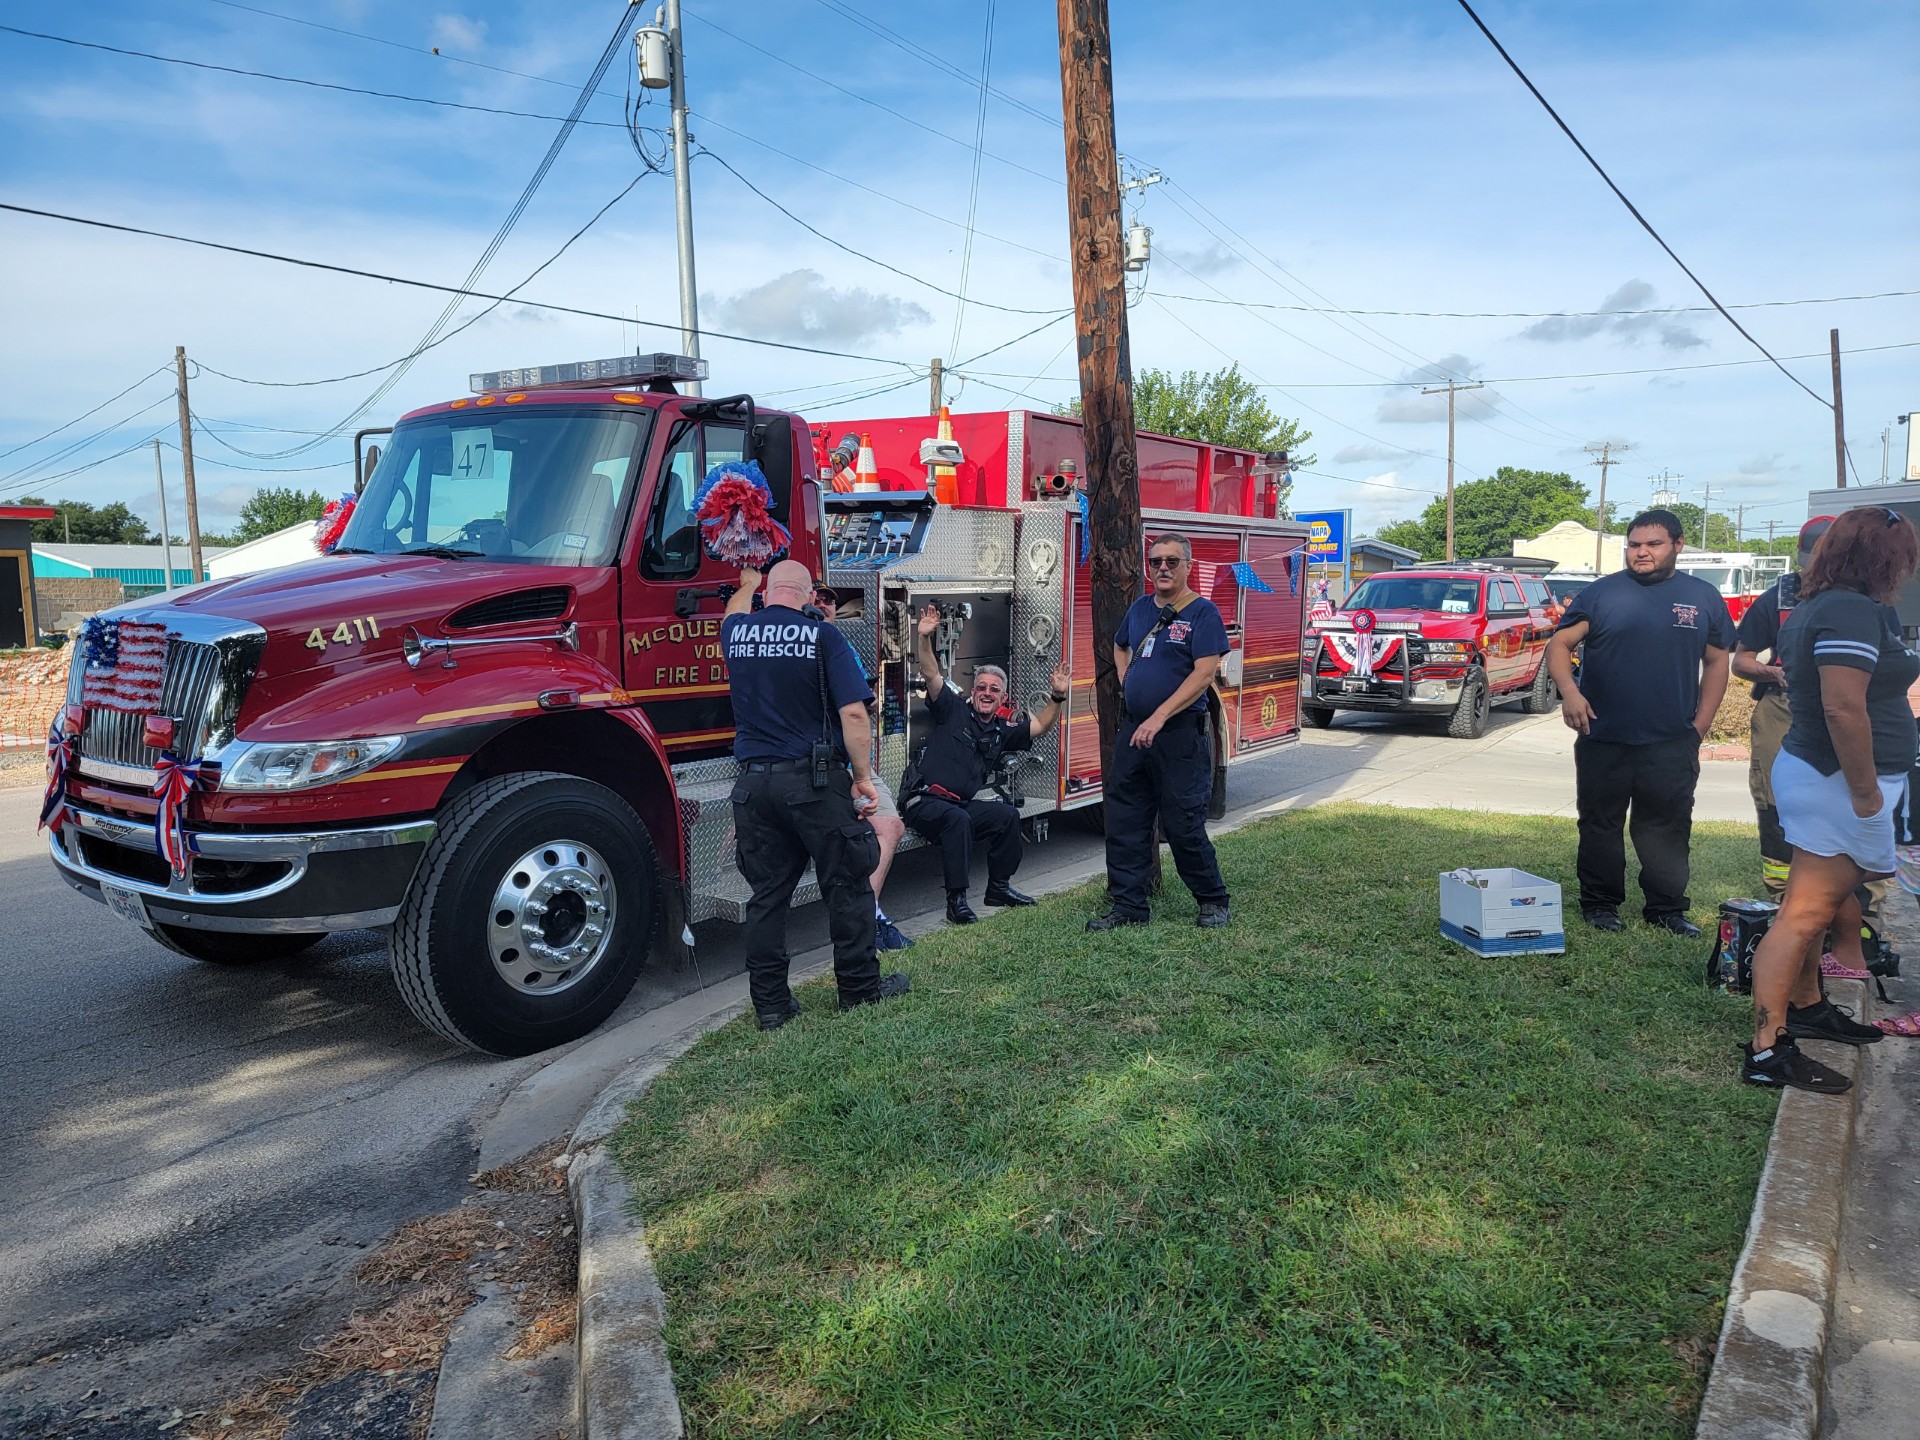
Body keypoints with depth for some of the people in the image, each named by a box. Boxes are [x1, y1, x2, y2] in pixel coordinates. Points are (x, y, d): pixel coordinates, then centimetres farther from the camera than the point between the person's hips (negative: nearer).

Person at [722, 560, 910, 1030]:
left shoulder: (736, 633, 8)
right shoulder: (822, 636, -5)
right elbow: (853, 714, -13)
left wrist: (747, 585, 56)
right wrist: (863, 777, -4)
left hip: (754, 781, 5)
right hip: (815, 780, -4)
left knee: (767, 894, 10)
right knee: (846, 885, 9)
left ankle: (770, 1003, 15)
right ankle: (860, 987, 19)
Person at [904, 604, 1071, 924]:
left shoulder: (1002, 731, 16)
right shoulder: (954, 710, 1)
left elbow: (1041, 725, 17)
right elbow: (931, 673, -10)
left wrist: (1057, 697, 1)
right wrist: (925, 637, -24)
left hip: (962, 804, 6)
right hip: (924, 801, -6)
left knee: (1007, 815, -12)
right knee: (957, 819, -35)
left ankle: (999, 886, 5)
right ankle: (956, 901, -30)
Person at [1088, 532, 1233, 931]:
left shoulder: (1202, 612, -7)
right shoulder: (1141, 608, 12)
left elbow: (1204, 674, -17)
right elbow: (1120, 647, 32)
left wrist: (1159, 718, -23)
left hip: (1178, 734, -6)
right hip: (1132, 730, 7)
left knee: (1183, 824, -1)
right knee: (1123, 823, 6)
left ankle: (1214, 902, 17)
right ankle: (1128, 906, 15)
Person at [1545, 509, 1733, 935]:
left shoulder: (1703, 598, 8)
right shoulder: (1601, 593, 1)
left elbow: (1716, 662, 12)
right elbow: (1558, 645, -5)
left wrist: (1700, 724, 4)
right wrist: (1569, 691, -23)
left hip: (1672, 745, 1)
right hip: (1603, 739, -1)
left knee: (1669, 829, 7)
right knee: (1600, 826, 7)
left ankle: (1666, 908, 19)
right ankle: (1600, 905, 19)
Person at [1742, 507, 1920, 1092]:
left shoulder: (1813, 607, 14)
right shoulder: (1854, 612, -17)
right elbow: (1844, 707, -26)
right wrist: (1866, 794, -20)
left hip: (1807, 765, 10)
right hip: (1838, 781, -10)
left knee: (1813, 905, 20)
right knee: (1805, 913, -11)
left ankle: (1805, 1007, 35)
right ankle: (1768, 1051, -10)